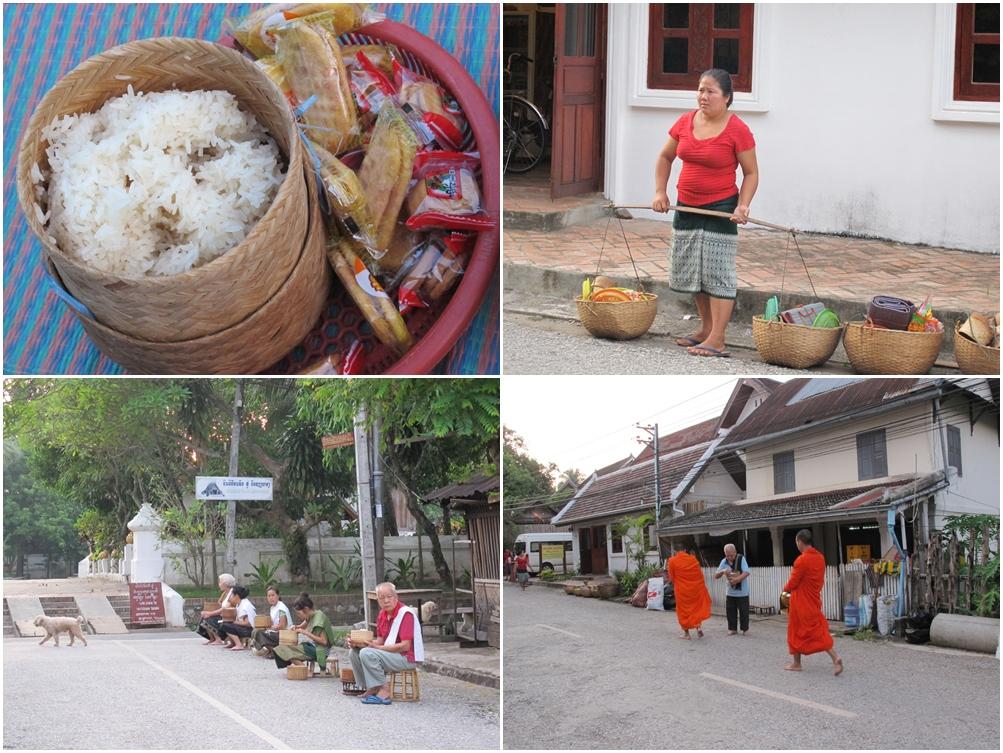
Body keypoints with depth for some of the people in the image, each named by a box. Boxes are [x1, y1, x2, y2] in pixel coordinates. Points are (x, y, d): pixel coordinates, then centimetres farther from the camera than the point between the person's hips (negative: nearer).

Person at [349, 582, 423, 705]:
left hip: (408, 657, -9)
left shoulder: (406, 613, -19)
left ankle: (383, 692, -22)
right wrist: (360, 643, -6)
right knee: (355, 652, 8)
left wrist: (377, 647, -21)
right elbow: (380, 640, 12)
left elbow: (405, 646, -23)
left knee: (367, 654, -26)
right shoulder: (383, 614, 7)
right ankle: (371, 689, 9)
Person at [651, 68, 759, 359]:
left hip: (720, 209, -6)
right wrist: (660, 192, 5)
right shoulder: (686, 122, 2)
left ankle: (717, 340, -4)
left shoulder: (737, 130, -12)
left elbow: (751, 173, -6)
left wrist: (743, 205, -19)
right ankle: (706, 328, 28)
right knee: (691, 270, 13)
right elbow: (665, 157, 16)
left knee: (718, 272, -6)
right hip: (686, 206, 6)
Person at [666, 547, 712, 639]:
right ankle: (699, 626, 3)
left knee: (683, 611, 10)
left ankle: (686, 633, 13)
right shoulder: (693, 559, -2)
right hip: (695, 589, 2)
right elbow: (700, 574, 4)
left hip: (681, 591, -2)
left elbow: (672, 577, -2)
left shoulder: (672, 561, -10)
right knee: (697, 607, 19)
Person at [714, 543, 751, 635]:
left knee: (743, 610, 1)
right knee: (730, 610, 3)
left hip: (742, 592, -3)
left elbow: (746, 572, -19)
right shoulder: (724, 562, 1)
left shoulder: (741, 559, -9)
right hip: (730, 592, 4)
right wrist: (722, 572, -21)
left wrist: (737, 579, -34)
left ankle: (745, 629, 16)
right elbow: (716, 576, 1)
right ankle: (733, 628, 16)